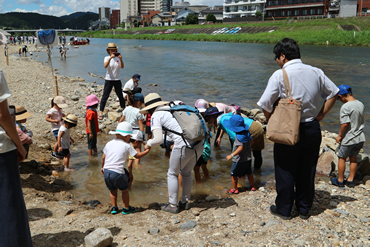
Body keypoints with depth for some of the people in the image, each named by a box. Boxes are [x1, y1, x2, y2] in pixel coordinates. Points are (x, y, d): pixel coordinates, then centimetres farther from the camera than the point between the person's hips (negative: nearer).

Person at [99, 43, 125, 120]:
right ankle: (100, 112, 1)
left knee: (120, 95, 13)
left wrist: (121, 59, -28)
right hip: (109, 79, -2)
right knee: (105, 96, -4)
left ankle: (124, 109, 30)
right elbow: (105, 66, -23)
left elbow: (122, 67, -13)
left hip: (117, 79, 2)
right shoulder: (107, 58, -3)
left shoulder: (118, 58, 2)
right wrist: (110, 57, -32)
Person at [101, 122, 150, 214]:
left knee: (112, 190, 25)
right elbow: (137, 155, 3)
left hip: (106, 172, 5)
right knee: (125, 190, 17)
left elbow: (103, 157, 16)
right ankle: (126, 208, 27)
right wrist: (147, 151, 19)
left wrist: (102, 167, 32)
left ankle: (114, 207, 31)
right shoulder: (127, 146, -3)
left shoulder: (109, 143, 10)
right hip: (117, 172, -5)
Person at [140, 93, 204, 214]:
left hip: (185, 147, -7)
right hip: (199, 144, 7)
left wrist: (149, 144, 10)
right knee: (187, 173, 26)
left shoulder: (156, 115, 0)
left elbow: (158, 139, -11)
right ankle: (185, 202, 38)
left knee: (172, 174, 16)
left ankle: (173, 206, 24)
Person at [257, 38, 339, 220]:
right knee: (307, 171, 16)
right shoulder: (316, 72, 1)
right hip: (312, 129, 5)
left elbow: (265, 104, -17)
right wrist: (320, 115, 11)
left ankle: (283, 210, 23)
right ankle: (304, 209, 30)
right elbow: (333, 93, 10)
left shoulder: (280, 75, -14)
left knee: (285, 171, 11)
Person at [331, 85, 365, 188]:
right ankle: (350, 180, 24)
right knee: (353, 158, 17)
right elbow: (362, 121, 13)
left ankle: (340, 180, 20)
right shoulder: (361, 104, 4)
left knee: (342, 158, 10)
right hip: (360, 138, 7)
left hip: (348, 138, -7)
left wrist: (339, 135, -10)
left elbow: (345, 123, -22)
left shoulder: (345, 107, -19)